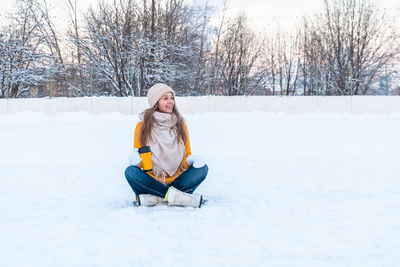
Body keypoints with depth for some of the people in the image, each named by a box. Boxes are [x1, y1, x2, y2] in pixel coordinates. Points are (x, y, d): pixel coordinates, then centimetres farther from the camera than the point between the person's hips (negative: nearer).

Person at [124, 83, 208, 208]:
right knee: (131, 172, -31)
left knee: (202, 168, -22)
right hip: (152, 181, -2)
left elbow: (187, 155, 13)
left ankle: (156, 198, -33)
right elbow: (136, 158, 6)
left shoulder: (181, 125, 10)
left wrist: (192, 160, -11)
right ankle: (175, 196, -36)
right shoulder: (142, 127, 3)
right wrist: (137, 161, -19)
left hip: (176, 180, 2)